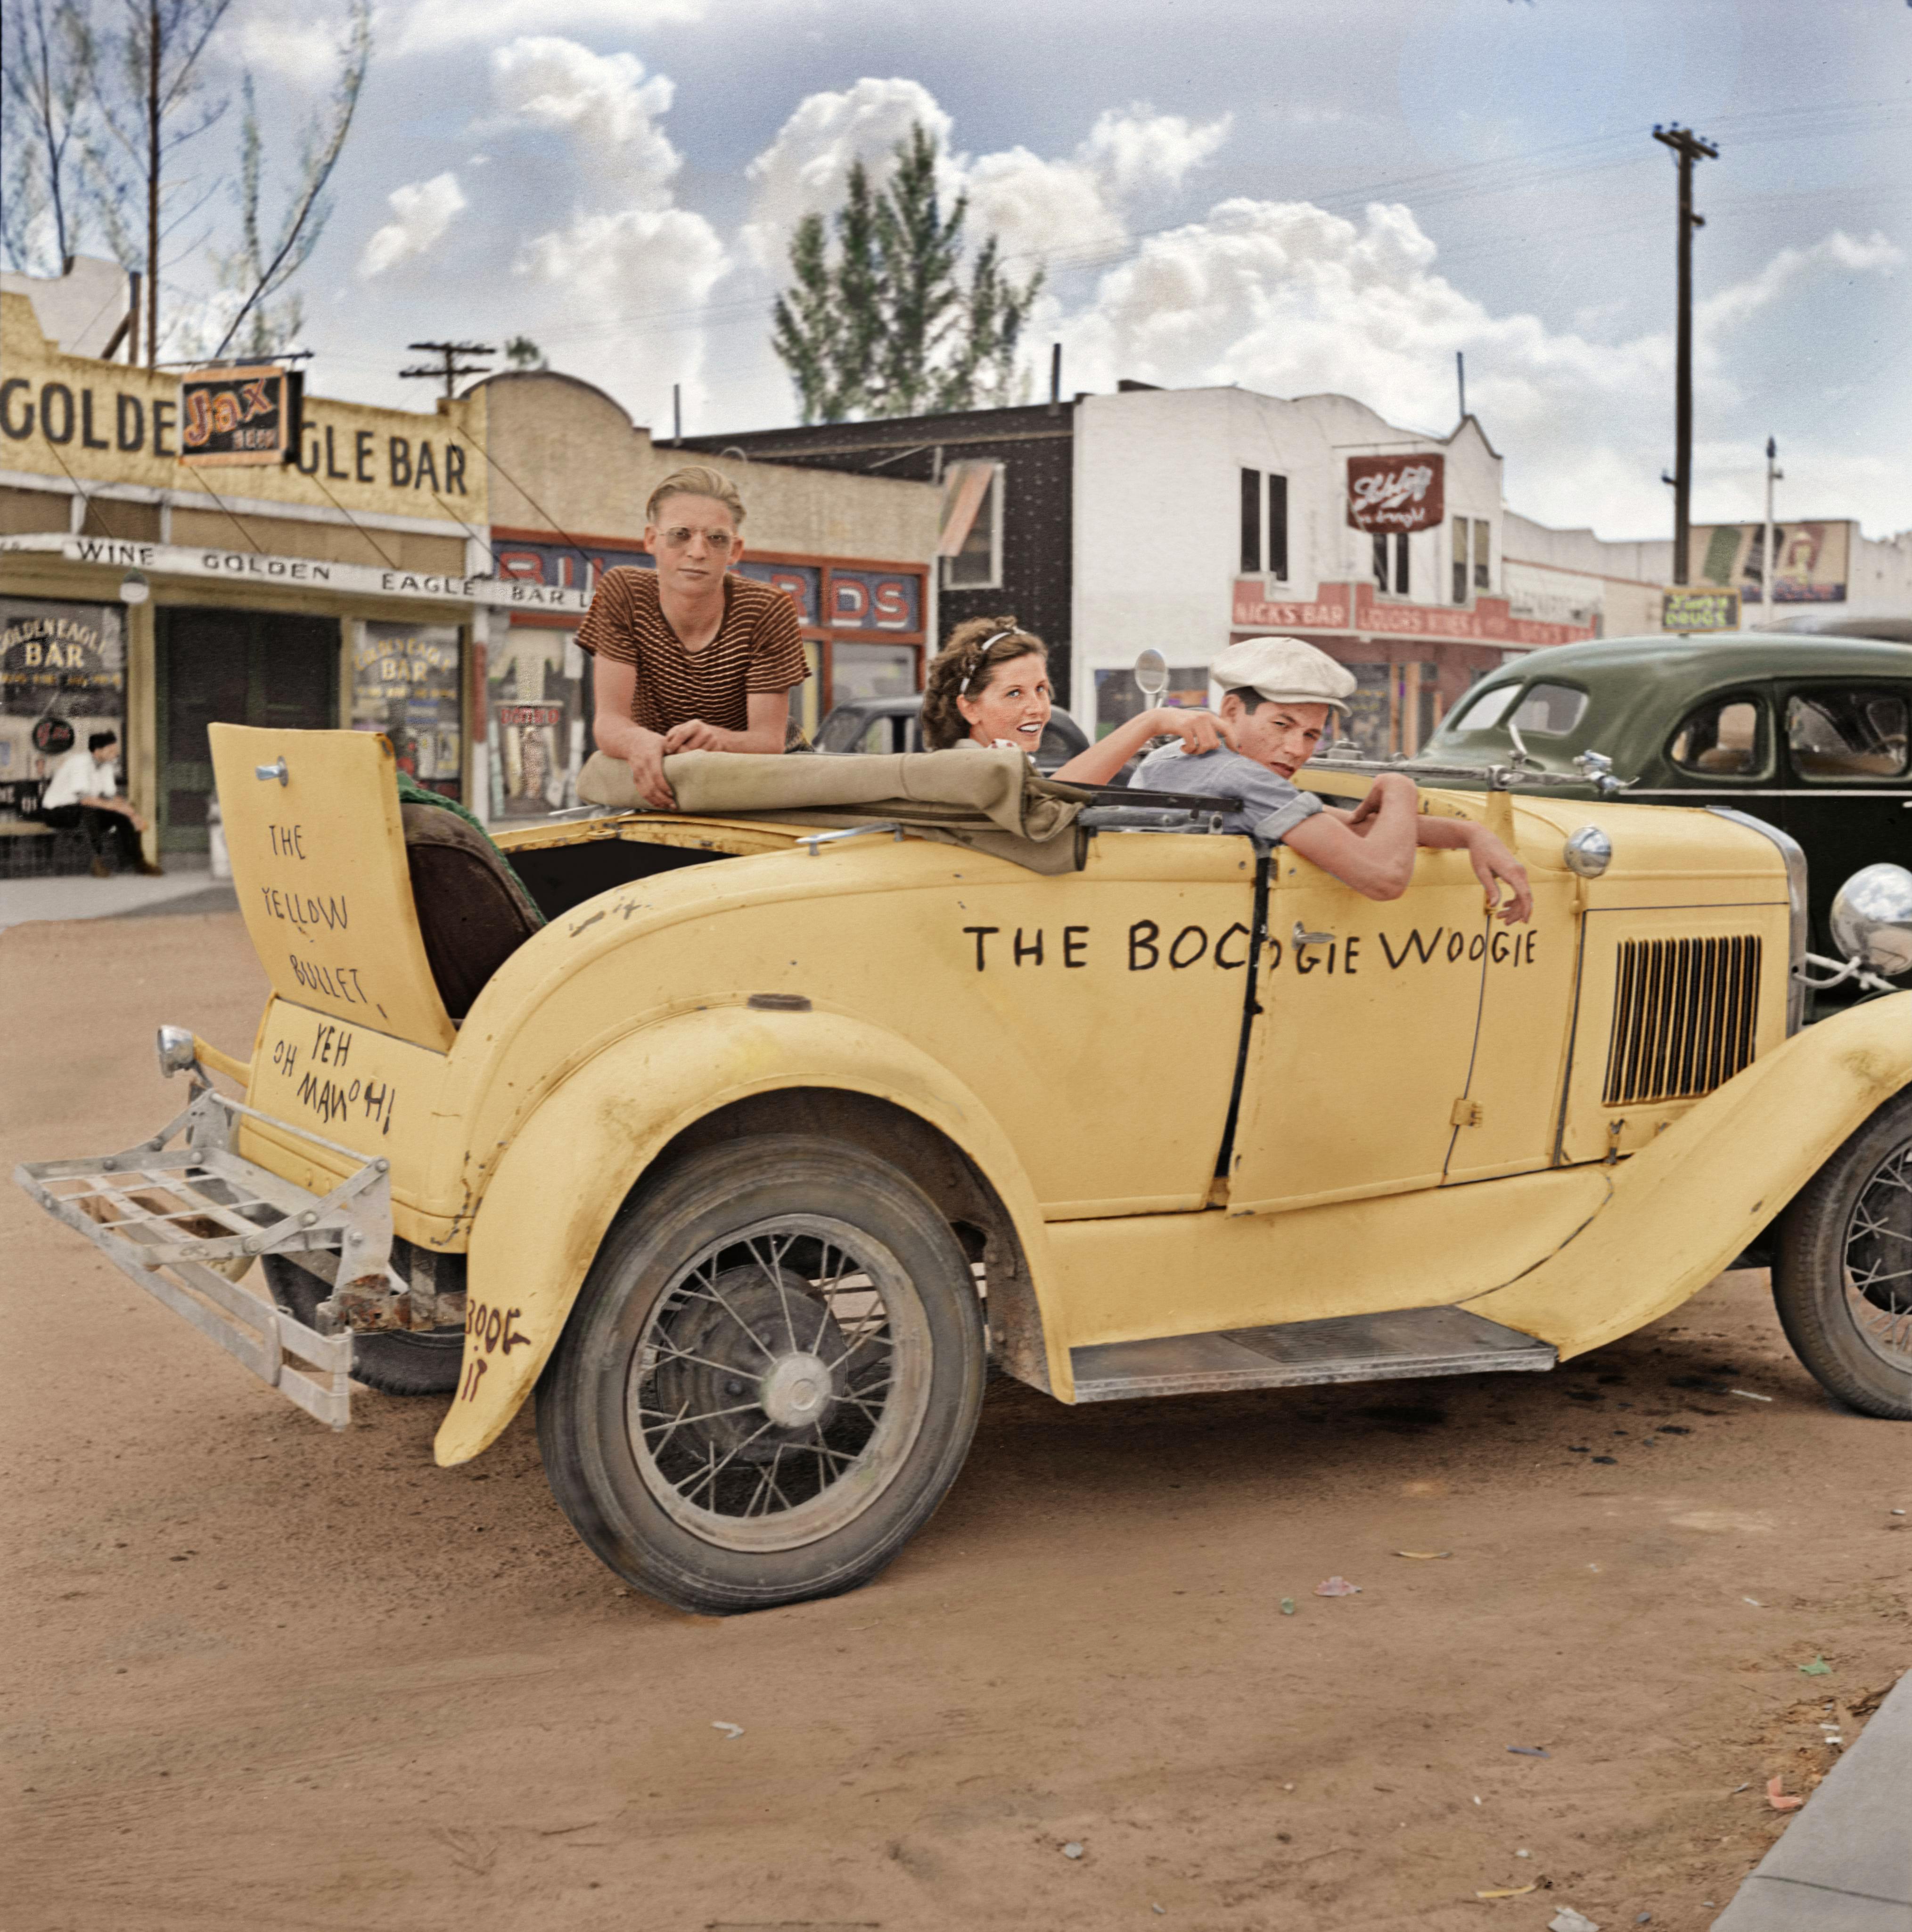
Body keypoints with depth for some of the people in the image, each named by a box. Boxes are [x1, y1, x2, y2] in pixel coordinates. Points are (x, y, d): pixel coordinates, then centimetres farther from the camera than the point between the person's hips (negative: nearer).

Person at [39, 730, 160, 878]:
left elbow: (111, 796, 2)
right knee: (88, 810, -38)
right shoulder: (81, 762, -23)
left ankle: (134, 859, 1)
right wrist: (115, 806, -36)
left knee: (124, 816, -5)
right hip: (56, 811, -8)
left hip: (86, 812, 8)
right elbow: (84, 798, -32)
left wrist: (133, 814, -13)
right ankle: (99, 861, -35)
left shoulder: (106, 764, 3)